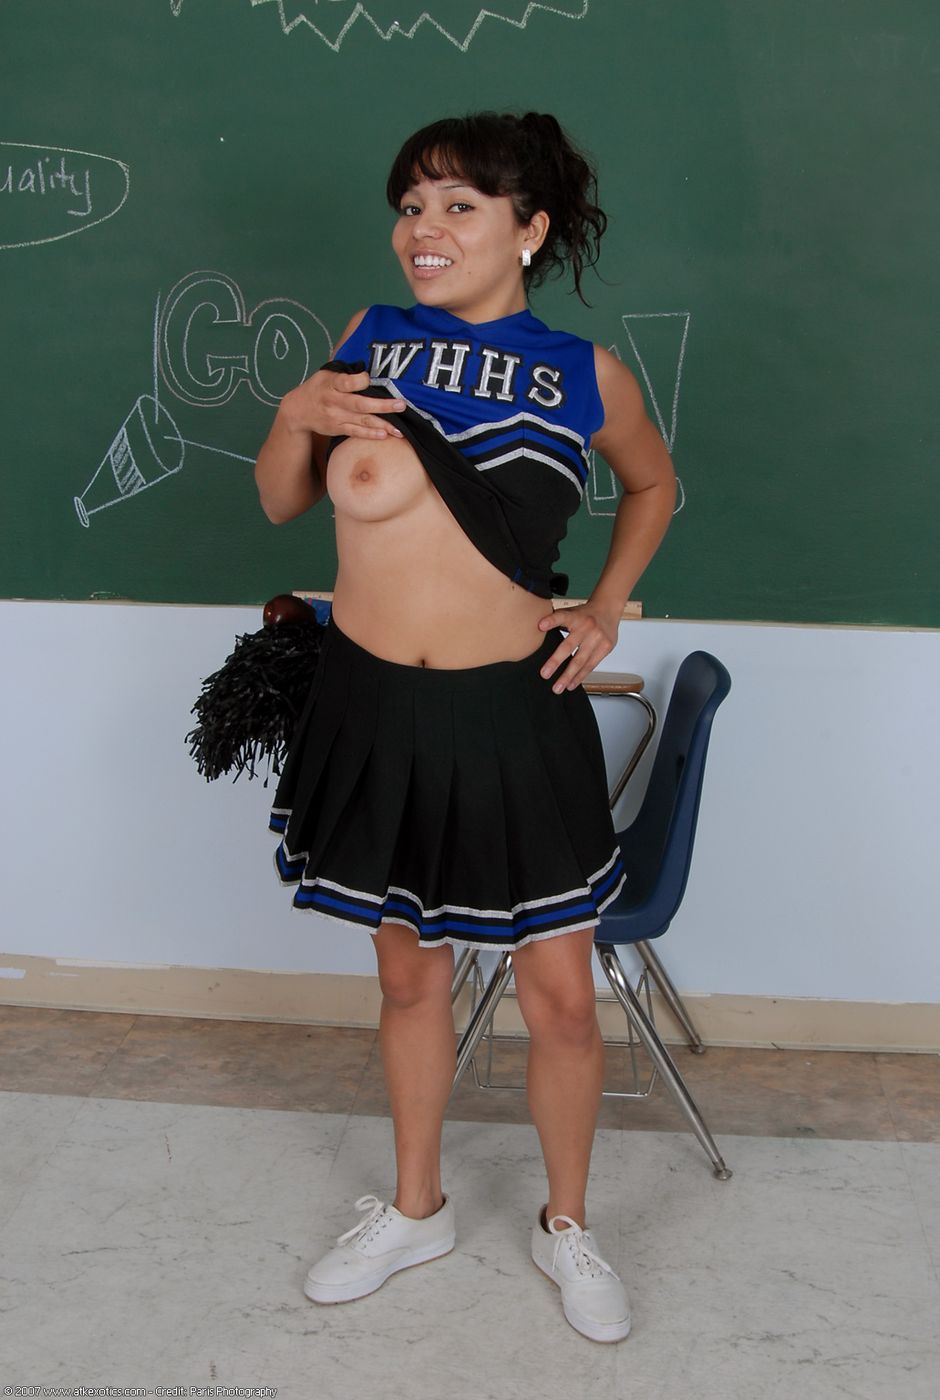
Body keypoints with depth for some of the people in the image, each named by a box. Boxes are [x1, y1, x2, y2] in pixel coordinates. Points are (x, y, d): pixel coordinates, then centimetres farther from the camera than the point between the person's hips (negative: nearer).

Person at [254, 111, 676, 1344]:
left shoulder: (587, 377, -4)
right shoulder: (369, 337, 1)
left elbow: (655, 482, 16)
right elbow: (280, 504, 11)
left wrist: (608, 608, 4)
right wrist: (294, 418, -9)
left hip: (515, 715, -2)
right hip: (372, 706, 2)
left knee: (561, 999, 7)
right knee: (409, 969, 18)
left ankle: (567, 1226, 34)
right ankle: (416, 1208, 40)